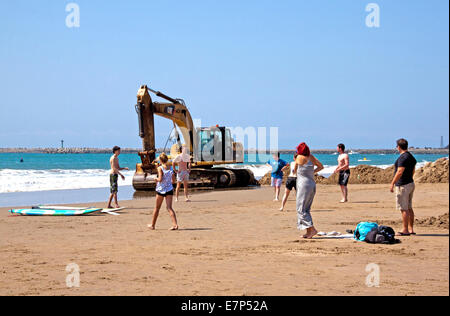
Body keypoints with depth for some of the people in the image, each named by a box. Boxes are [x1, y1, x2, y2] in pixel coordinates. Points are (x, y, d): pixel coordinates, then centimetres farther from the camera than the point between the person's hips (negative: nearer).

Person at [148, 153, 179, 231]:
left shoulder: (160, 168, -10)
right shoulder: (170, 168, 4)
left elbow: (160, 179, -19)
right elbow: (173, 180, 5)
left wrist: (156, 179, 1)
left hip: (161, 189, -3)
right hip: (169, 189, 3)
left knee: (157, 208, 11)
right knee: (169, 207, -2)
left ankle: (153, 225, 24)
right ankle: (175, 224, -19)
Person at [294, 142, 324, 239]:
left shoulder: (299, 157, -7)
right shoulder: (311, 157, 8)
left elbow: (295, 171, 7)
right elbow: (321, 166, 17)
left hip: (303, 185, -7)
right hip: (312, 185, 7)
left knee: (301, 209, -4)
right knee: (306, 209, 13)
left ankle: (312, 229, -16)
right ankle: (308, 232, 11)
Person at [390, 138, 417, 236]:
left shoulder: (403, 157, -17)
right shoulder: (411, 157, 13)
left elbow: (400, 172, -23)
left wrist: (392, 183, -19)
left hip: (403, 186, -10)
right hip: (411, 183, 10)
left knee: (404, 209, -6)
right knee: (409, 208, 13)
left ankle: (405, 230, -4)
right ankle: (411, 229, 17)